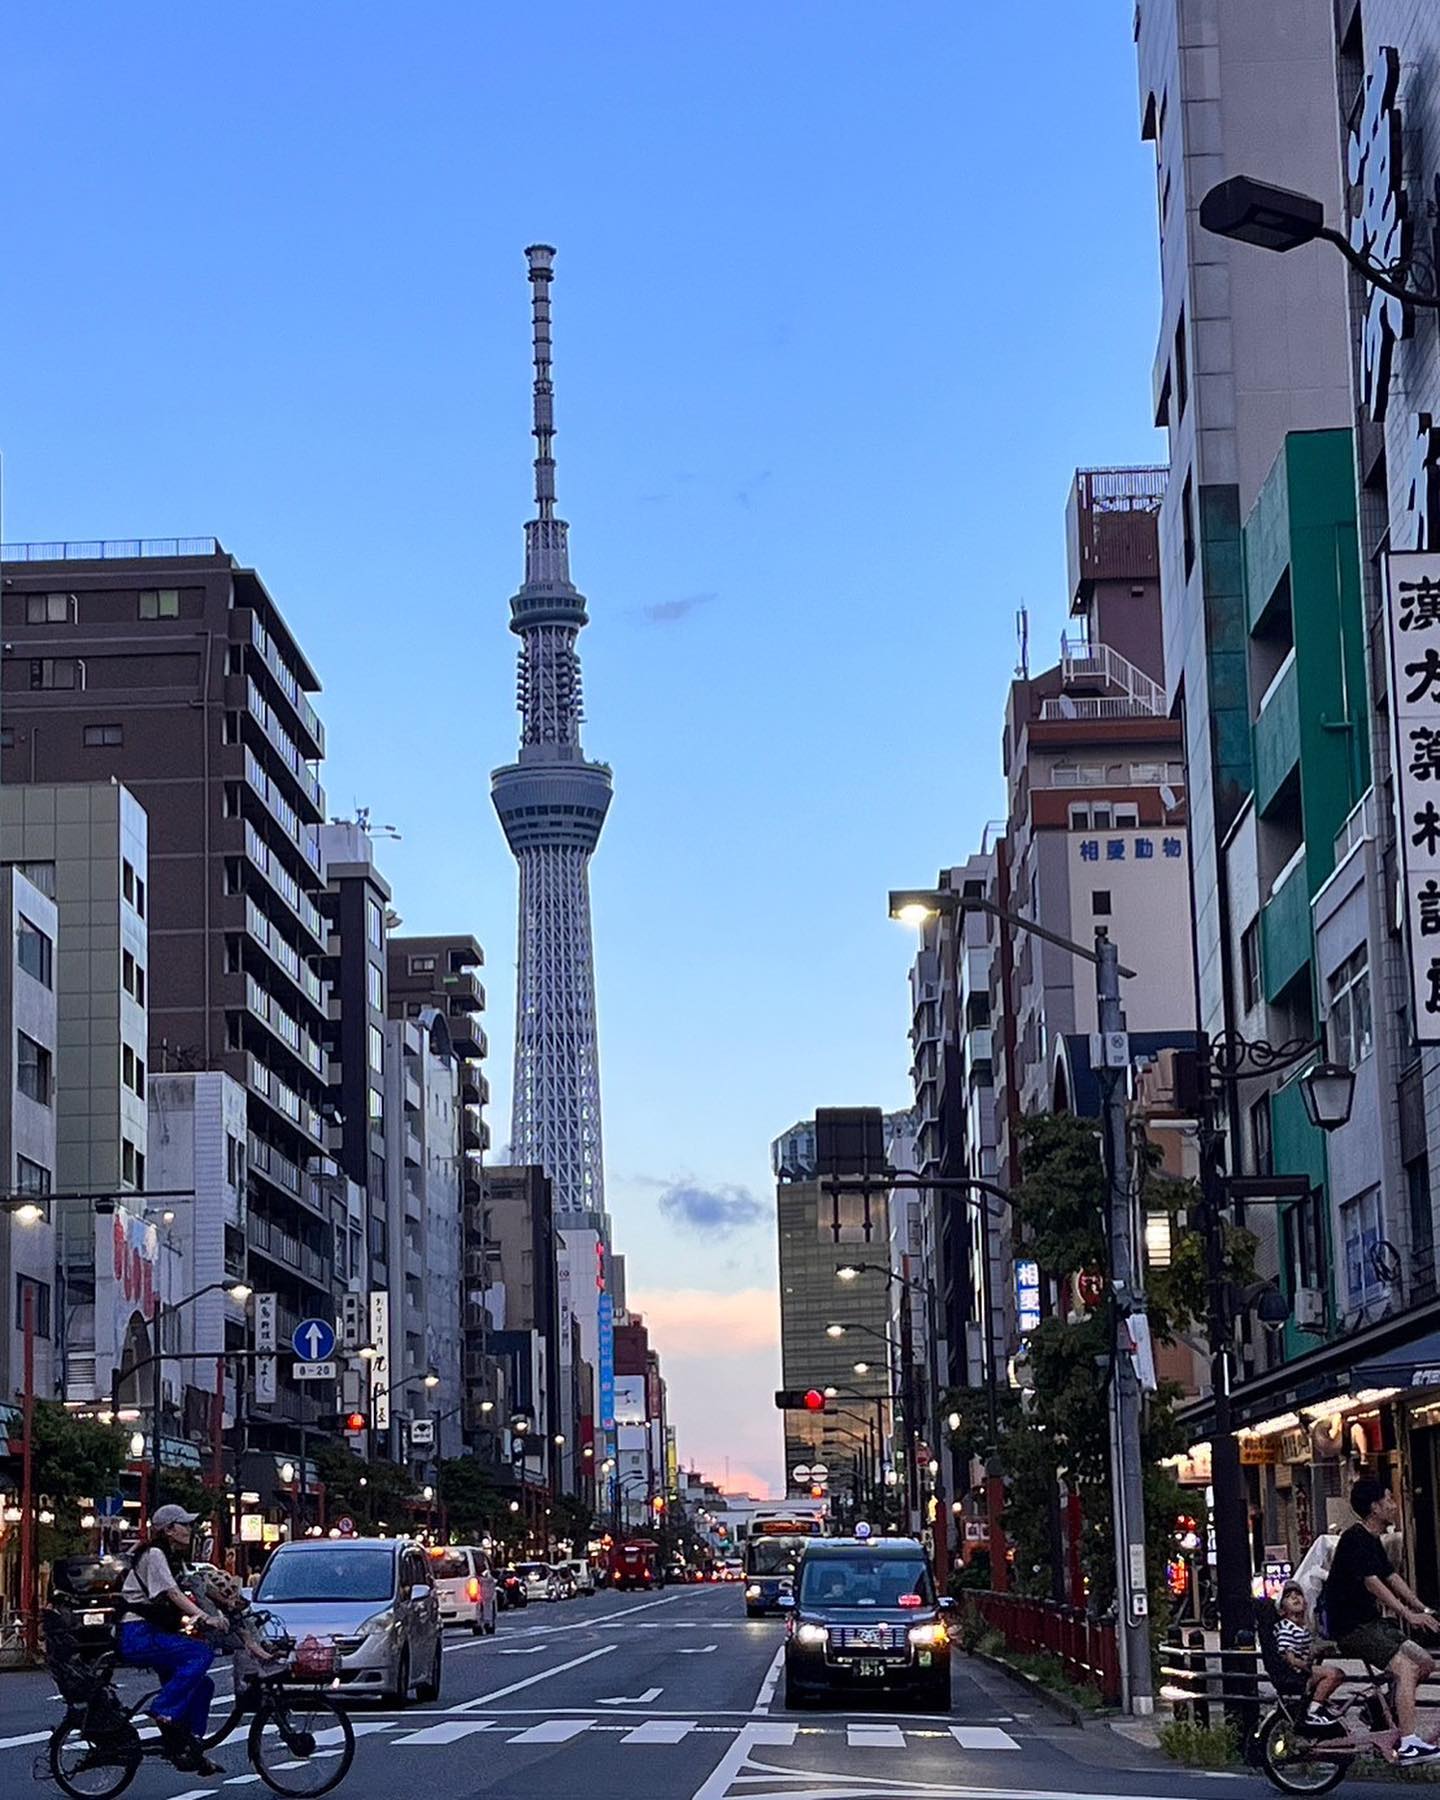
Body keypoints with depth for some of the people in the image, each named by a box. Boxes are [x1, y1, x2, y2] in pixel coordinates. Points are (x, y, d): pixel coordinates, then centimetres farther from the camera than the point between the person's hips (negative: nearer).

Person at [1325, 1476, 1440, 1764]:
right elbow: (1372, 1583, -24)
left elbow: (1392, 1578, 16)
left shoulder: (1372, 1540, 16)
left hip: (1370, 1622, 10)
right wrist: (1409, 1615, -29)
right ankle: (1409, 1745, -26)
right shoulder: (1355, 1538, -15)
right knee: (1405, 1668, -22)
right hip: (1351, 1627, -10)